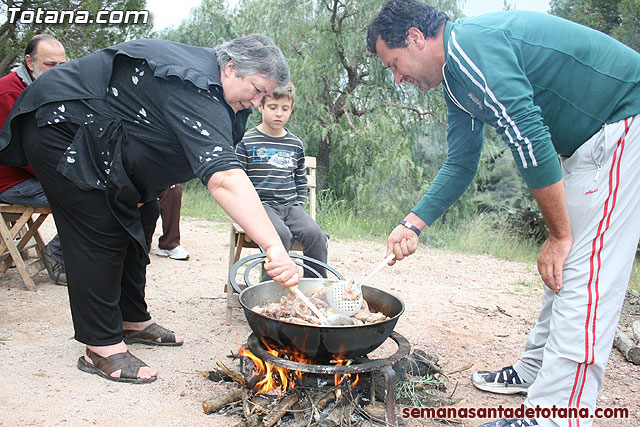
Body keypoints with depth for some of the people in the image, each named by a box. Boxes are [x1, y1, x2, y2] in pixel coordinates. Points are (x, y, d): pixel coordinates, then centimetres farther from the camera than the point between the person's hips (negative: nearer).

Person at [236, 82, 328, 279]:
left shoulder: (296, 144, 13)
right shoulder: (247, 141, 1)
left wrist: (299, 206, 9)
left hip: (290, 205, 4)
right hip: (261, 204, -4)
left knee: (314, 234, -23)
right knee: (282, 234, -33)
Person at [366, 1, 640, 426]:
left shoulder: (471, 45, -20)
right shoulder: (455, 75, 12)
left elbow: (529, 139, -27)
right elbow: (461, 165, 16)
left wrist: (560, 235, -19)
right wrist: (413, 224, 9)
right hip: (591, 141, 10)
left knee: (581, 272, -13)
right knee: (561, 270, 12)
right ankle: (536, 370, 25)